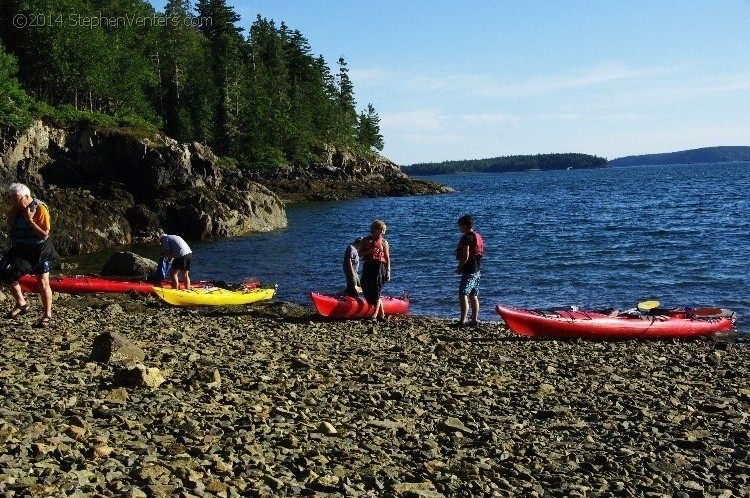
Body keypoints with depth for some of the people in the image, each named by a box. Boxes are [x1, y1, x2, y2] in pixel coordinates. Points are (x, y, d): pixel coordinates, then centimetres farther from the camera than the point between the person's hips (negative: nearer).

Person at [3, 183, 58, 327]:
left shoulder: (40, 209, -17)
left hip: (39, 250, -5)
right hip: (20, 249, 5)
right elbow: (10, 231, 4)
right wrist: (11, 218, -12)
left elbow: (44, 235, -19)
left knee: (43, 283, -4)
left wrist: (30, 220, -26)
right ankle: (22, 304, 24)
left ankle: (47, 316, 6)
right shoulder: (14, 210, 0)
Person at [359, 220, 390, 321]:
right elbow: (360, 253, 8)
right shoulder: (366, 240, 13)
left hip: (379, 266, -3)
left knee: (376, 291, -8)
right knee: (367, 291, 2)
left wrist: (388, 271, -4)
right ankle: (382, 314, 12)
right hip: (368, 267, 3)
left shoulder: (383, 242, 6)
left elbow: (387, 258, 3)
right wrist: (370, 251, -10)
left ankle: (375, 315, -7)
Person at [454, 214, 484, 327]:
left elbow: (466, 257, -18)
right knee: (474, 296, 12)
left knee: (463, 295, -13)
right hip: (476, 270, 10)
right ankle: (474, 320, 14)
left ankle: (462, 321, -18)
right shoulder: (477, 236, 15)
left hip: (469, 271, -10)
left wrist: (459, 267, -5)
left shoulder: (467, 237, -14)